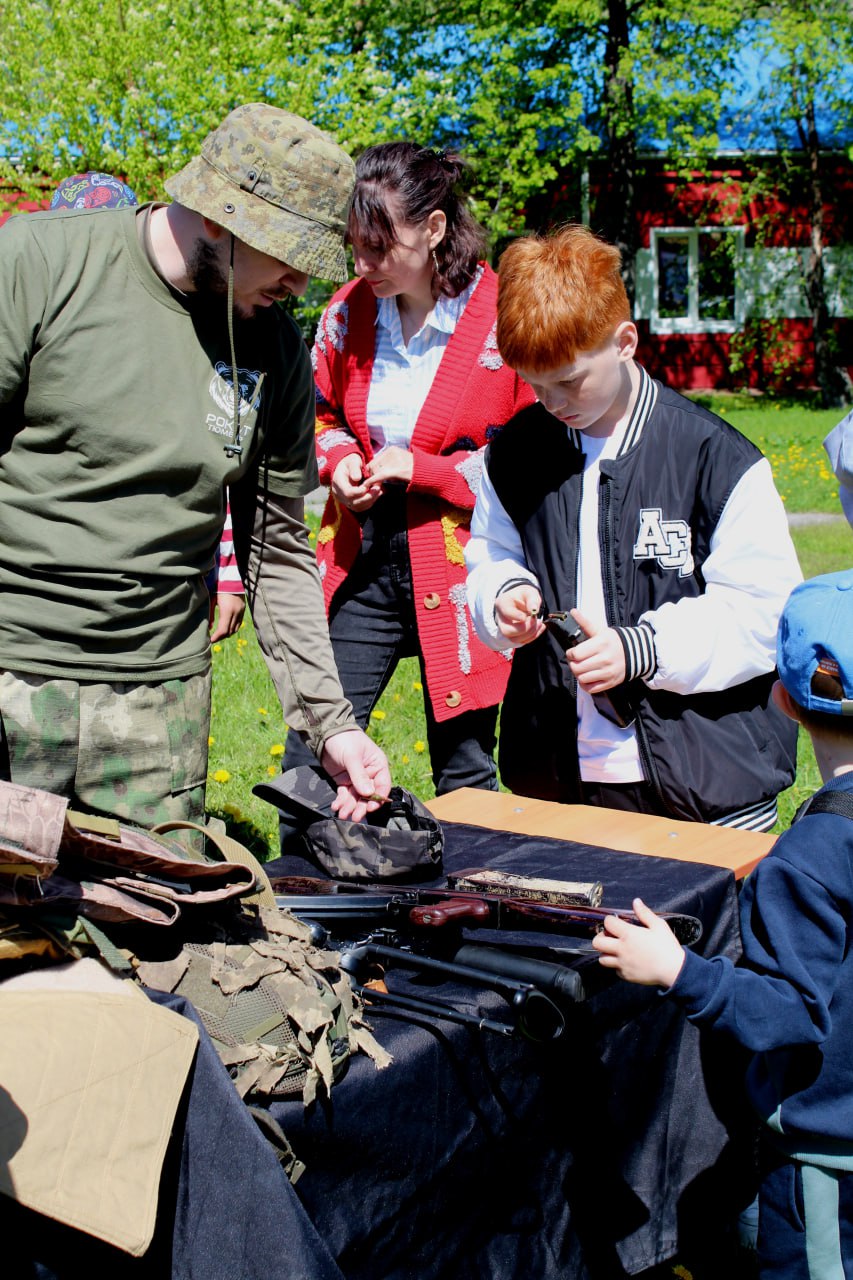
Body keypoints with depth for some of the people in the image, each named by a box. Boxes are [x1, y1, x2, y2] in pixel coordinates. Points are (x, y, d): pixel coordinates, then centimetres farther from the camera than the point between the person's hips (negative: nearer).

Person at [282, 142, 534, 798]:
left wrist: (424, 468, -15)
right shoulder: (348, 311, 4)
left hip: (460, 570, -3)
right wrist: (338, 460, -3)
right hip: (360, 562, 4)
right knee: (309, 757, 4)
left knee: (465, 780, 8)